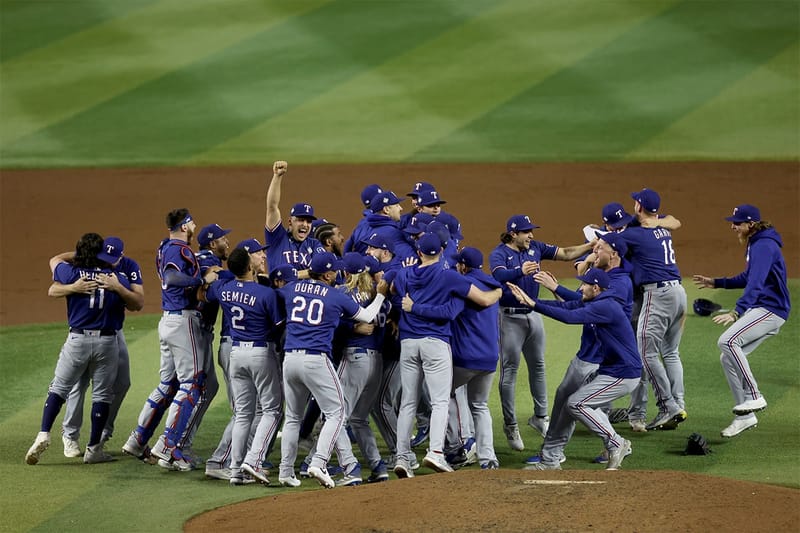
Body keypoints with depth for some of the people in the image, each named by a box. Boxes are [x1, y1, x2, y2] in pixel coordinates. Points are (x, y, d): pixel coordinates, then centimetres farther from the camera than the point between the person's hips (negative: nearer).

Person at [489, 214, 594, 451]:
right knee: (509, 370, -3)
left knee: (537, 366, 15)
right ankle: (510, 424, 4)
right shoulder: (499, 254, -14)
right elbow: (499, 274, -34)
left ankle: (540, 416, 28)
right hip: (510, 318, -7)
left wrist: (591, 245, -5)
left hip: (533, 314, 7)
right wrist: (521, 271, -53)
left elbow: (565, 254, 7)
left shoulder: (535, 248, 5)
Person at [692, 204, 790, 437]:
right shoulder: (755, 244, 15)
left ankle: (753, 396, -21)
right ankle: (745, 416, 15)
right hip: (760, 311, 11)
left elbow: (755, 284, -30)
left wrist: (736, 312, -41)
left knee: (728, 341, -26)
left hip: (771, 309, -11)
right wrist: (717, 283, 26)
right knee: (727, 358, 9)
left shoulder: (763, 246, -17)